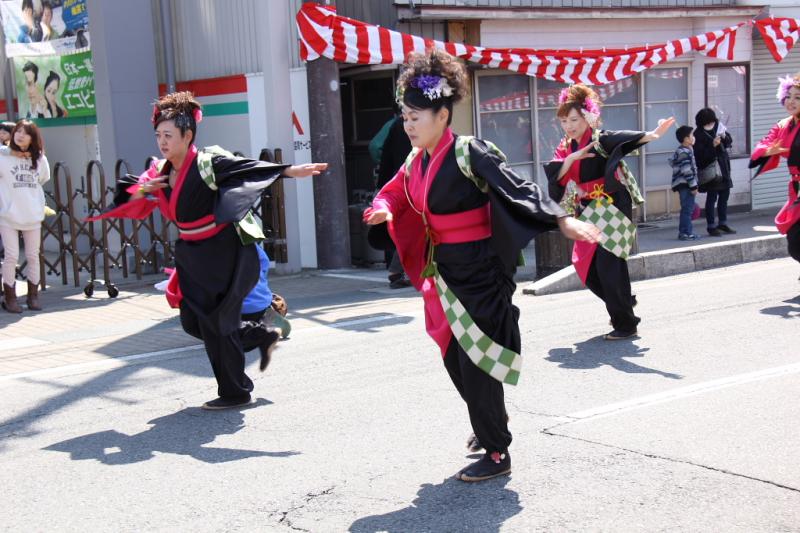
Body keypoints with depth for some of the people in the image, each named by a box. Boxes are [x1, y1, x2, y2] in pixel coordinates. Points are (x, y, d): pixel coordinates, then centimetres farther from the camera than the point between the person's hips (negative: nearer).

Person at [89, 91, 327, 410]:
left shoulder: (208, 163, -16)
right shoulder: (160, 171, 5)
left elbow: (248, 167, -27)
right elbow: (130, 201, 9)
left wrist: (290, 171, -39)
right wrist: (142, 190, -13)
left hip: (225, 255, -8)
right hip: (193, 257, 8)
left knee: (215, 323, -3)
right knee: (193, 321, 10)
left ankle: (235, 392, 14)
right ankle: (261, 336, 28)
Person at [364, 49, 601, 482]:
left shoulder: (469, 154, -17)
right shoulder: (417, 161, 5)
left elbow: (517, 189, -21)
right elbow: (394, 194, 17)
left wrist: (563, 220, -30)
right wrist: (382, 212, -6)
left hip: (480, 271, -8)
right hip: (445, 271, 8)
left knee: (475, 363, -3)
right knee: (455, 359, 16)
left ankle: (497, 454, 10)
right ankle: (492, 424, 40)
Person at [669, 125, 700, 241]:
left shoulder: (680, 151, 16)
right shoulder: (685, 152, -16)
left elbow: (671, 161, 27)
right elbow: (687, 171, -21)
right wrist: (693, 186, -19)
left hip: (683, 185, 11)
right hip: (685, 185, -11)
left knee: (686, 209, 14)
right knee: (687, 209, -9)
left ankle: (684, 231, 19)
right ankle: (686, 232, -8)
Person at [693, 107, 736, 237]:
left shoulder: (718, 126, 5)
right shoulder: (698, 134, -12)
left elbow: (729, 143, 12)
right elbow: (700, 154, -18)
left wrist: (724, 136, -9)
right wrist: (713, 145, -26)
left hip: (723, 167, 7)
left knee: (725, 195, 12)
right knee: (712, 197, -3)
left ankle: (723, 223, 24)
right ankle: (711, 226, 3)